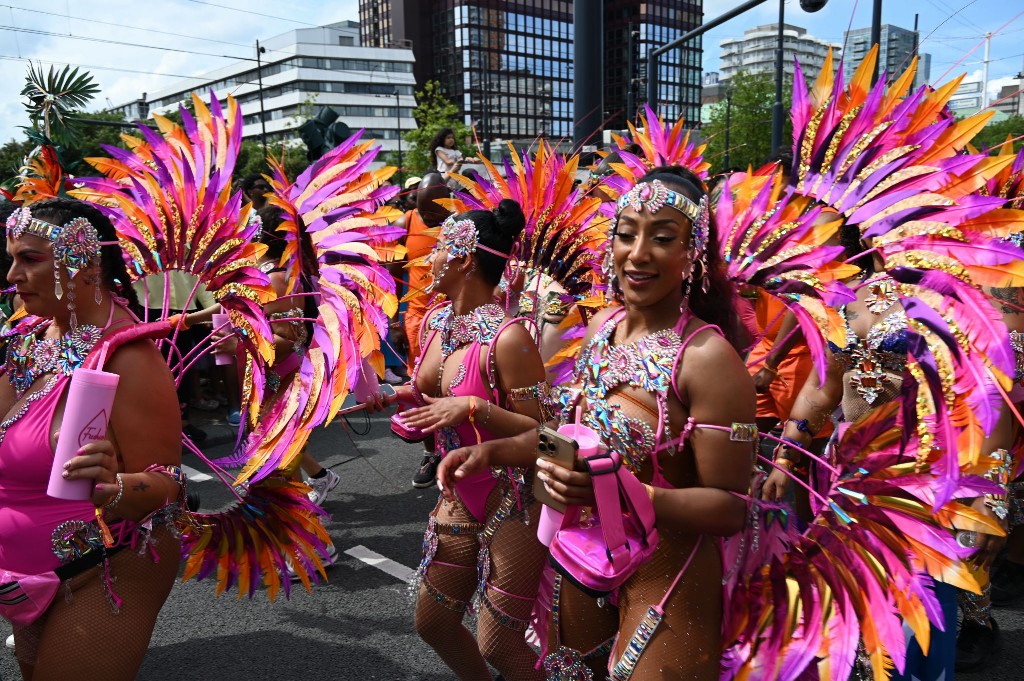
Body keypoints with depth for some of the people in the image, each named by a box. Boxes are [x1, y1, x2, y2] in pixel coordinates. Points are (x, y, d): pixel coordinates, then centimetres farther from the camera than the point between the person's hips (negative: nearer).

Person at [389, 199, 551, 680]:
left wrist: (475, 408, -31)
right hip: (459, 497, 8)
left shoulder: (507, 338, -23)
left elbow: (541, 434, -21)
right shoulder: (436, 322, 2)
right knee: (433, 624, 19)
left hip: (513, 506, -8)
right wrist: (410, 397, -1)